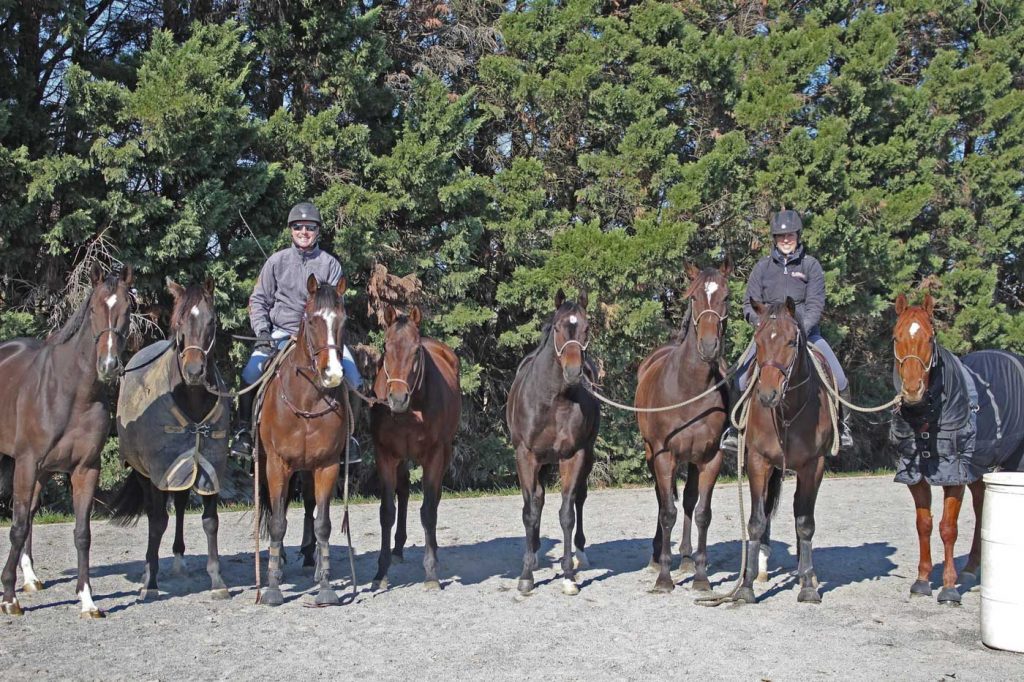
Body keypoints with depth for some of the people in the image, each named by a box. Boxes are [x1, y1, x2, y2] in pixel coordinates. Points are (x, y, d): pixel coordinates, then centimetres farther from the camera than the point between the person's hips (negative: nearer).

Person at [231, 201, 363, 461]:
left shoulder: (330, 264, 3)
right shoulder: (277, 261, 4)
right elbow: (258, 300, 9)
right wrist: (262, 331, -5)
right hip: (280, 333, 0)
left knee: (352, 379, -17)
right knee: (250, 374, -21)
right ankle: (243, 430, -1)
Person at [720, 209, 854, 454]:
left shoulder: (811, 265, 5)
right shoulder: (762, 267, 9)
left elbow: (816, 304, -4)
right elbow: (749, 304, 6)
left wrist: (803, 328, -21)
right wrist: (762, 322, -15)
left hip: (806, 332, 0)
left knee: (839, 379, -15)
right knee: (740, 378, -19)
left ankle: (842, 426, 5)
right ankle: (733, 427, -7)